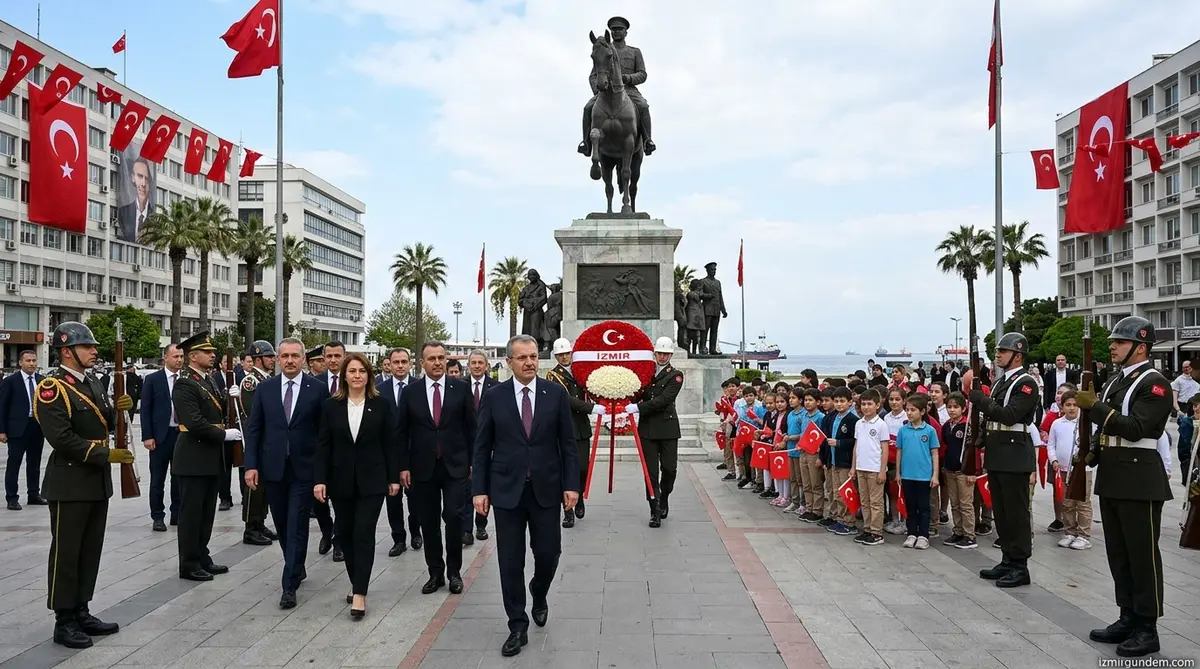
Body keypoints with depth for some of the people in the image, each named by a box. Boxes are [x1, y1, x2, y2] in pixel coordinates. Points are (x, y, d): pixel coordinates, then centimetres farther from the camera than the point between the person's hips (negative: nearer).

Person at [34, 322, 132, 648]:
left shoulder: (92, 382, 13)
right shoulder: (51, 387, -14)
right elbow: (61, 438, -22)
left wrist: (117, 409, -3)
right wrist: (105, 455, -23)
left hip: (97, 481, 9)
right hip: (70, 483, -8)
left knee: (90, 551, 14)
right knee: (66, 553, 1)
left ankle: (81, 612, 25)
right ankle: (64, 622, 10)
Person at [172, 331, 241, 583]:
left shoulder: (210, 380, 13)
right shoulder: (184, 384, -16)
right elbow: (195, 423, -24)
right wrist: (224, 434, -18)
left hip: (212, 458, 9)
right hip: (194, 459, -9)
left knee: (207, 512, 16)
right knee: (191, 513, 2)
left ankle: (202, 558, 26)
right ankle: (189, 565, 10)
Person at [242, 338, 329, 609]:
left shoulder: (318, 389, -3)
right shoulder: (264, 389, 4)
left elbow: (325, 431, -2)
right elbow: (253, 429, 5)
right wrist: (251, 465, -3)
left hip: (304, 469, -3)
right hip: (273, 468, 3)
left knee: (297, 527, -4)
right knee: (282, 526, 14)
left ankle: (289, 585, 1)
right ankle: (297, 569, 34)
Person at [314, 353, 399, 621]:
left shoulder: (382, 404, -2)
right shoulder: (331, 405, 2)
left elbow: (389, 443, 0)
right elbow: (323, 445, 0)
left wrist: (394, 477, -2)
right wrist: (319, 479, -7)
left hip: (371, 480, -2)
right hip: (341, 481, 3)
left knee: (364, 534, -6)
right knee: (346, 534, 11)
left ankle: (360, 593, -4)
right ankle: (356, 583, 27)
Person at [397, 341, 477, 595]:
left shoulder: (461, 388, 0)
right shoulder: (410, 392, 3)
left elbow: (471, 427, 3)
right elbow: (402, 432, 5)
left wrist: (474, 461, 0)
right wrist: (404, 466, 0)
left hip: (455, 465, -1)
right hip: (423, 467, 2)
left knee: (453, 517, -7)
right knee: (428, 522, 7)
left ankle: (454, 571, 10)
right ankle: (435, 573, 20)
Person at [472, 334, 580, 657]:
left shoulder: (556, 393, 0)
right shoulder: (495, 396, -1)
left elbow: (568, 443, 1)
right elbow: (482, 447, 2)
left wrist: (571, 484, -5)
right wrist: (479, 489, -4)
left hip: (546, 488, 0)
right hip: (507, 489, 0)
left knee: (548, 553, 6)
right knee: (510, 561, 4)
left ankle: (539, 595, 39)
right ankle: (518, 626, 17)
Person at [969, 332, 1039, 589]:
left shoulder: (1026, 383, -11)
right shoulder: (1000, 382, 16)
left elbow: (1008, 415, -21)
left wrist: (978, 398, -18)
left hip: (1015, 459, -9)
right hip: (996, 458, 9)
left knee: (1016, 513, -2)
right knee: (1001, 512, 13)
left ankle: (1020, 567, 5)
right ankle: (1008, 561, 23)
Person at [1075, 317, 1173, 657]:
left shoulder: (1155, 383, -11)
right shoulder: (1115, 381, 15)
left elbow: (1135, 428, -22)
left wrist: (1094, 406, -22)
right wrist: (1093, 452, 5)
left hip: (1140, 480, -8)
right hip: (1111, 479, 8)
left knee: (1143, 555, 0)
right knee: (1119, 554, 13)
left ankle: (1147, 628, 8)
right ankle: (1128, 618, 23)